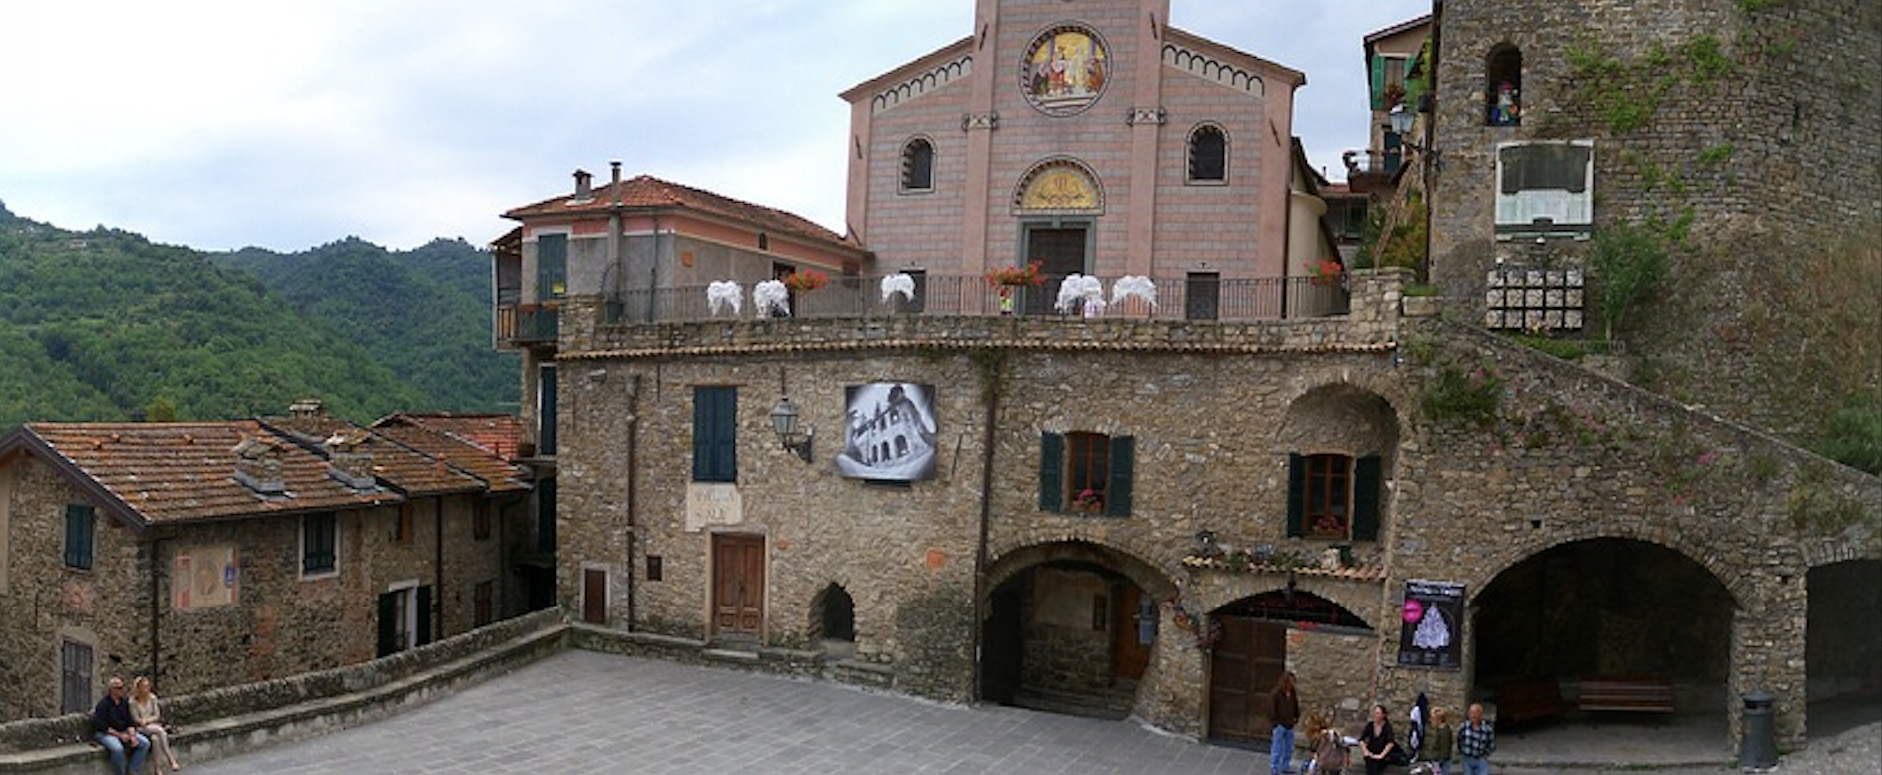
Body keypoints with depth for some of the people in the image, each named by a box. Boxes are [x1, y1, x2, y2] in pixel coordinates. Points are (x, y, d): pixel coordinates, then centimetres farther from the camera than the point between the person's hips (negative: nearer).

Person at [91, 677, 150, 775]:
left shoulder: (124, 703, 9)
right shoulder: (103, 704, -12)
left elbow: (130, 722, 8)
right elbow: (102, 726, -16)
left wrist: (132, 736, -10)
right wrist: (119, 735, -18)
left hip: (123, 732, 7)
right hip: (105, 733, -7)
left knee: (145, 743, -12)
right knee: (118, 748, -37)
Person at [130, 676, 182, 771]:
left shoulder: (152, 697, 2)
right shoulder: (133, 701, -8)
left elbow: (157, 716, 4)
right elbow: (136, 719, -7)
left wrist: (147, 720, -11)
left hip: (154, 725, 3)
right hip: (141, 728, -3)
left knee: (155, 738, -33)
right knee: (159, 730, -34)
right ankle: (171, 760, -33)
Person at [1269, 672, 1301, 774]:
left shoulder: (1292, 694, 7)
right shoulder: (1275, 694, -13)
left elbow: (1296, 707, 19)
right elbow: (1271, 711, -13)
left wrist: (1296, 718, 7)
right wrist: (1279, 721, -13)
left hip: (1290, 726, 7)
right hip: (1279, 726, -7)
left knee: (1289, 749, 15)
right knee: (1277, 749, -1)